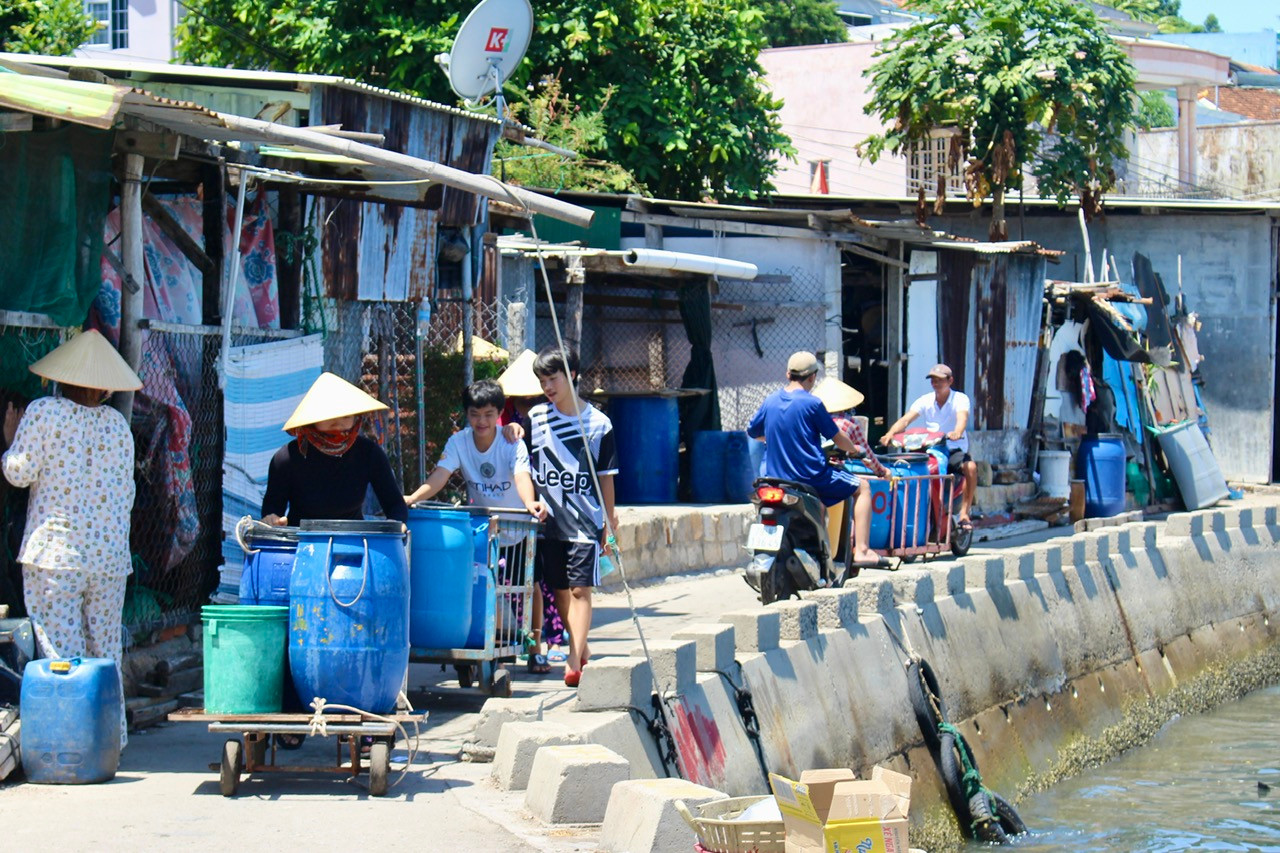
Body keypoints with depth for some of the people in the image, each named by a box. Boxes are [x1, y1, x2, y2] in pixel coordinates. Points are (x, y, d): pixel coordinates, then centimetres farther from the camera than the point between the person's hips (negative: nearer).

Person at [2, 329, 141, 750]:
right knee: (106, 654, 10)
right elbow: (126, 492, 12)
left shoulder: (43, 412, -5)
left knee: (61, 652, -4)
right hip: (108, 554, 4)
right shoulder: (118, 423, 8)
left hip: (54, 551, -4)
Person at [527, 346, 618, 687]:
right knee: (559, 591, 10)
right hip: (549, 520, 3)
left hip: (585, 521, -3)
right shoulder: (536, 418, 4)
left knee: (580, 590, -8)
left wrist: (610, 521, 4)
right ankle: (583, 650, 24)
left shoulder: (598, 423, -2)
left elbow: (606, 476, 3)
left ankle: (574, 662, -12)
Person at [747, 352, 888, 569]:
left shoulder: (770, 401, 5)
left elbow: (752, 432, 18)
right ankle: (861, 551, 3)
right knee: (862, 488, 12)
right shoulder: (812, 403, -11)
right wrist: (853, 449, 18)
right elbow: (837, 438, -3)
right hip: (811, 476, -6)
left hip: (776, 478, 6)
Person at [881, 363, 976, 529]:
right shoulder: (925, 401, 5)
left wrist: (957, 432, -50)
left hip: (955, 450, -3)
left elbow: (962, 417, -25)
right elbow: (906, 419, -9)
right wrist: (891, 433, -30)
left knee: (970, 467, -33)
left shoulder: (960, 399, -4)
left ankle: (964, 514, -27)